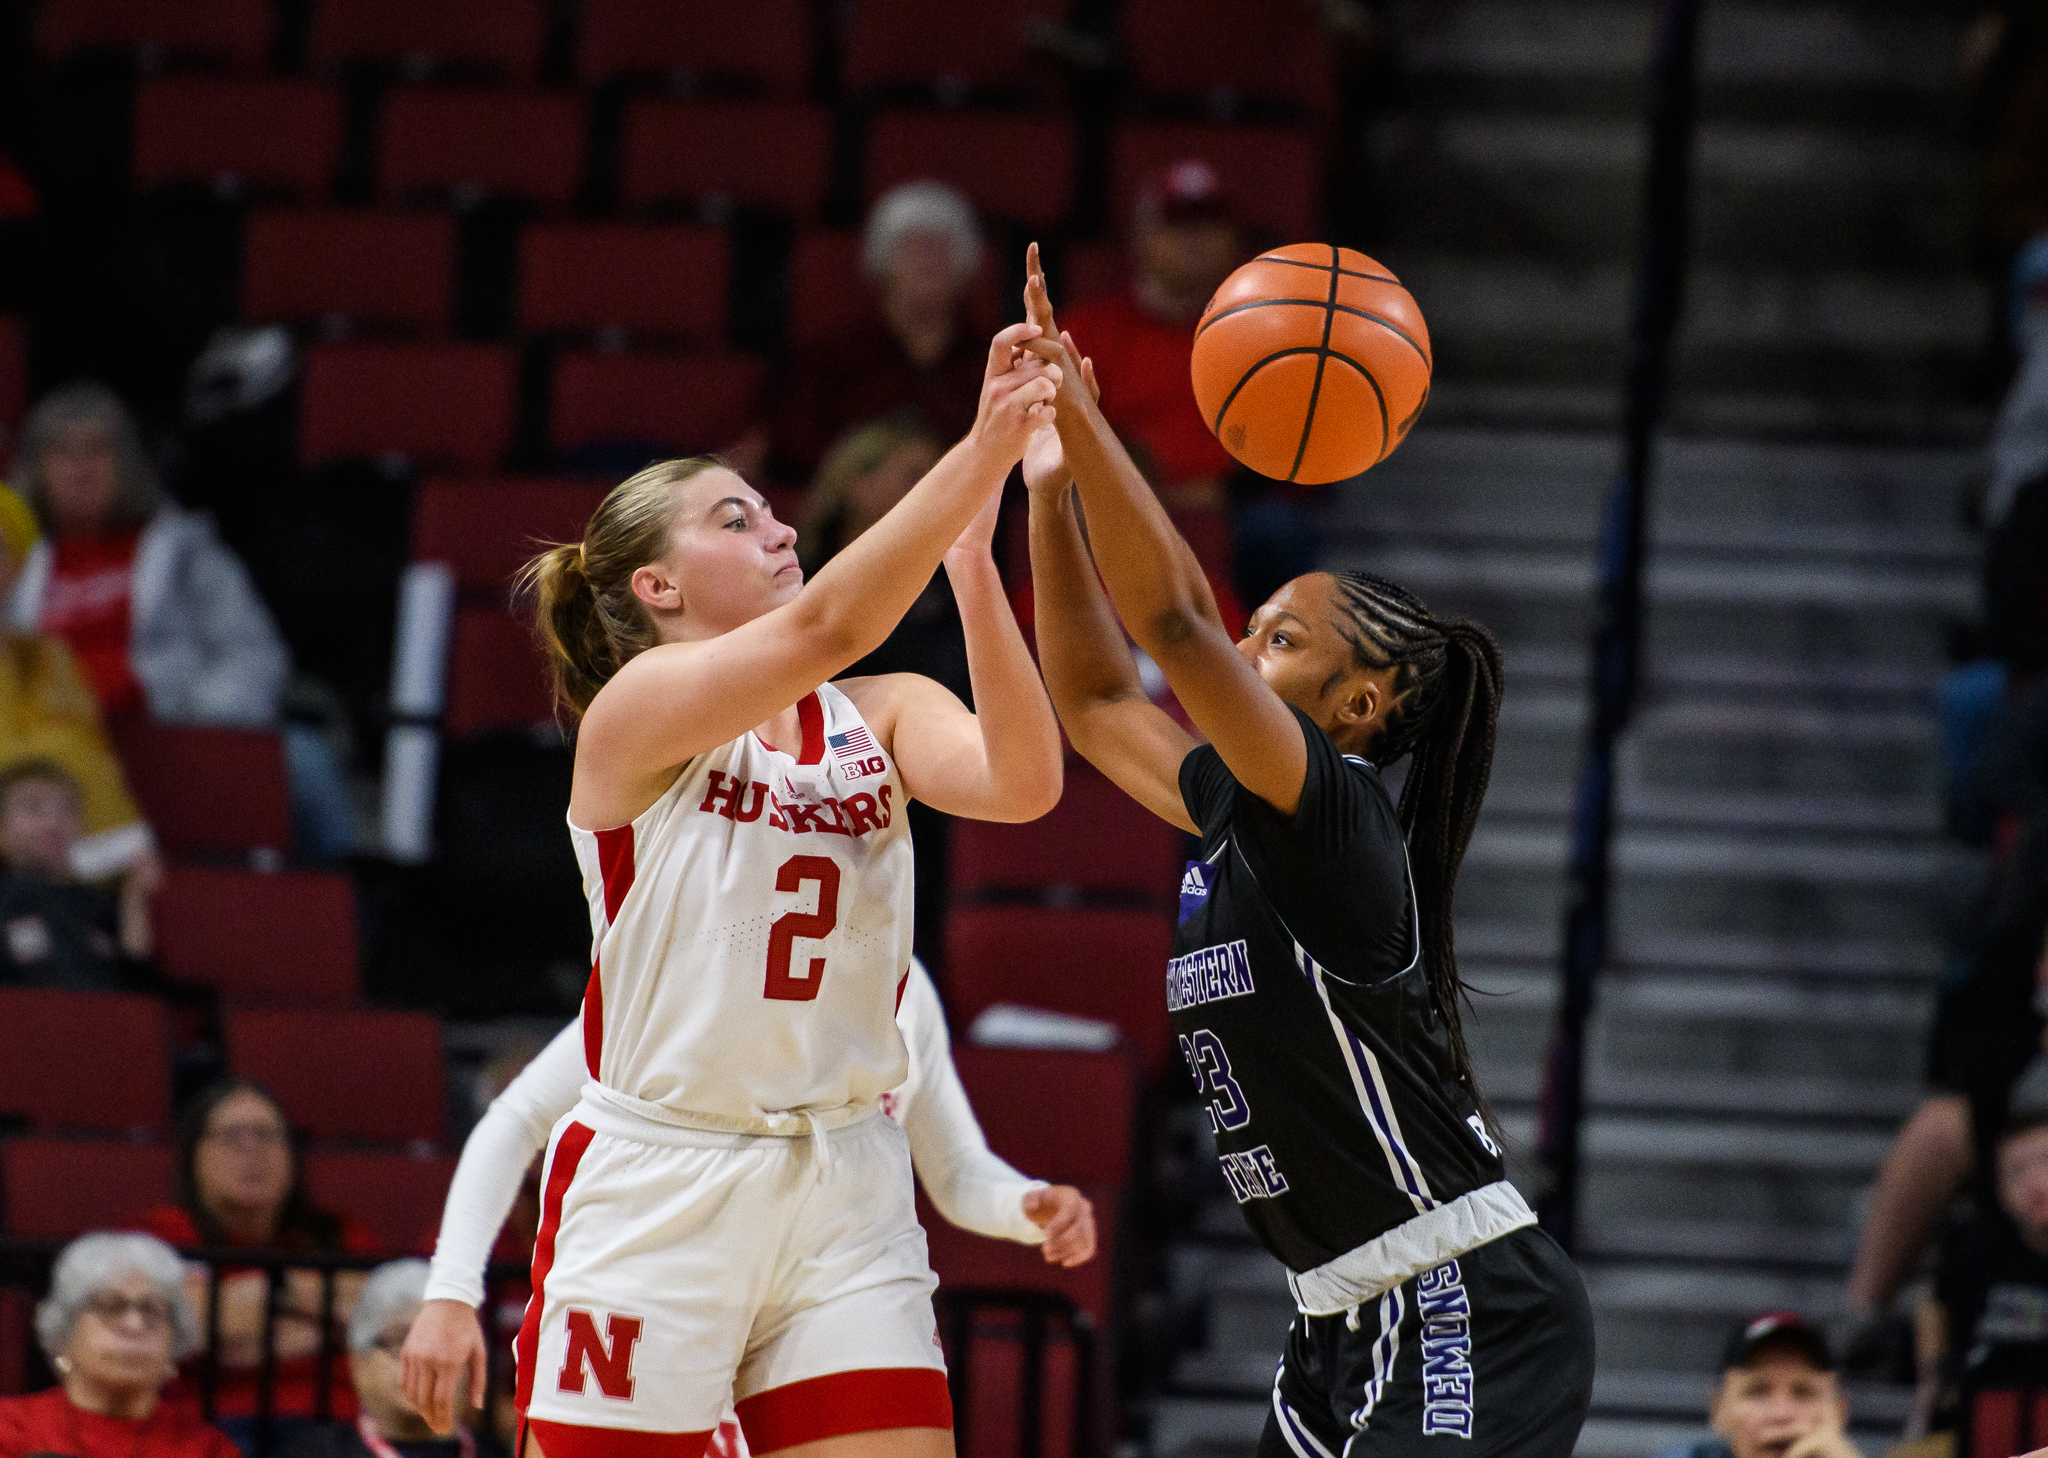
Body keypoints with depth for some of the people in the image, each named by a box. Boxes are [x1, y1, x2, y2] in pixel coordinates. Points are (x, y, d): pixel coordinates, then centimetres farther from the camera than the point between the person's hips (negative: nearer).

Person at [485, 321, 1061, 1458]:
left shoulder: (882, 715, 8)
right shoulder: (639, 707, -7)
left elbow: (1021, 781, -14)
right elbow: (822, 625, -25)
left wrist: (972, 559, -25)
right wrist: (982, 452, -32)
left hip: (844, 1199, 4)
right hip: (653, 1197, -4)